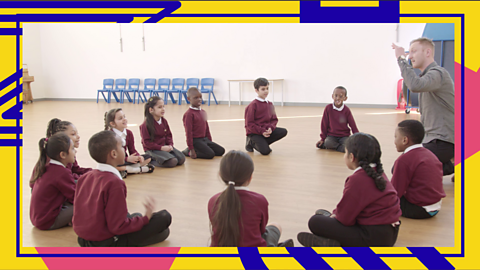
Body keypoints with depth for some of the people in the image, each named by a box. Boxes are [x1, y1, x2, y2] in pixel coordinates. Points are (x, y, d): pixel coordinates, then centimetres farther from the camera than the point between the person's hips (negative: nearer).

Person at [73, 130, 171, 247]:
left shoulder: (84, 178, 1)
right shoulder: (114, 183, -23)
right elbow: (118, 226, -23)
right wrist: (146, 218, -8)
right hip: (105, 243, -8)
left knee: (135, 215, 33)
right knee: (164, 217, -8)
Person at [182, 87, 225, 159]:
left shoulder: (203, 112, 13)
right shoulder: (189, 114, -12)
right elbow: (188, 132, -15)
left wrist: (210, 141, 15)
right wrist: (191, 148, -16)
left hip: (205, 139, 8)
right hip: (196, 140, -8)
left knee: (221, 151, 1)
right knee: (210, 154, -22)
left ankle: (198, 150, 8)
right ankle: (188, 152, -5)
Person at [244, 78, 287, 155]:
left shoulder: (270, 104, 9)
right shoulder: (253, 105, -10)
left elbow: (274, 119, 9)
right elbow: (249, 124, -12)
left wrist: (270, 128, -13)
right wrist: (262, 131, -21)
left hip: (266, 130, 7)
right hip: (254, 132, -6)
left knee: (283, 132, -17)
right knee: (265, 151, -25)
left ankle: (262, 143, -5)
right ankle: (251, 142, 6)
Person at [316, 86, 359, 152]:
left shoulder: (346, 110, -4)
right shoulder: (328, 108, -5)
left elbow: (353, 126, -1)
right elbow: (324, 124, 2)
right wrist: (323, 138, 4)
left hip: (344, 136, 0)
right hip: (331, 135, 0)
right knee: (327, 143, -34)